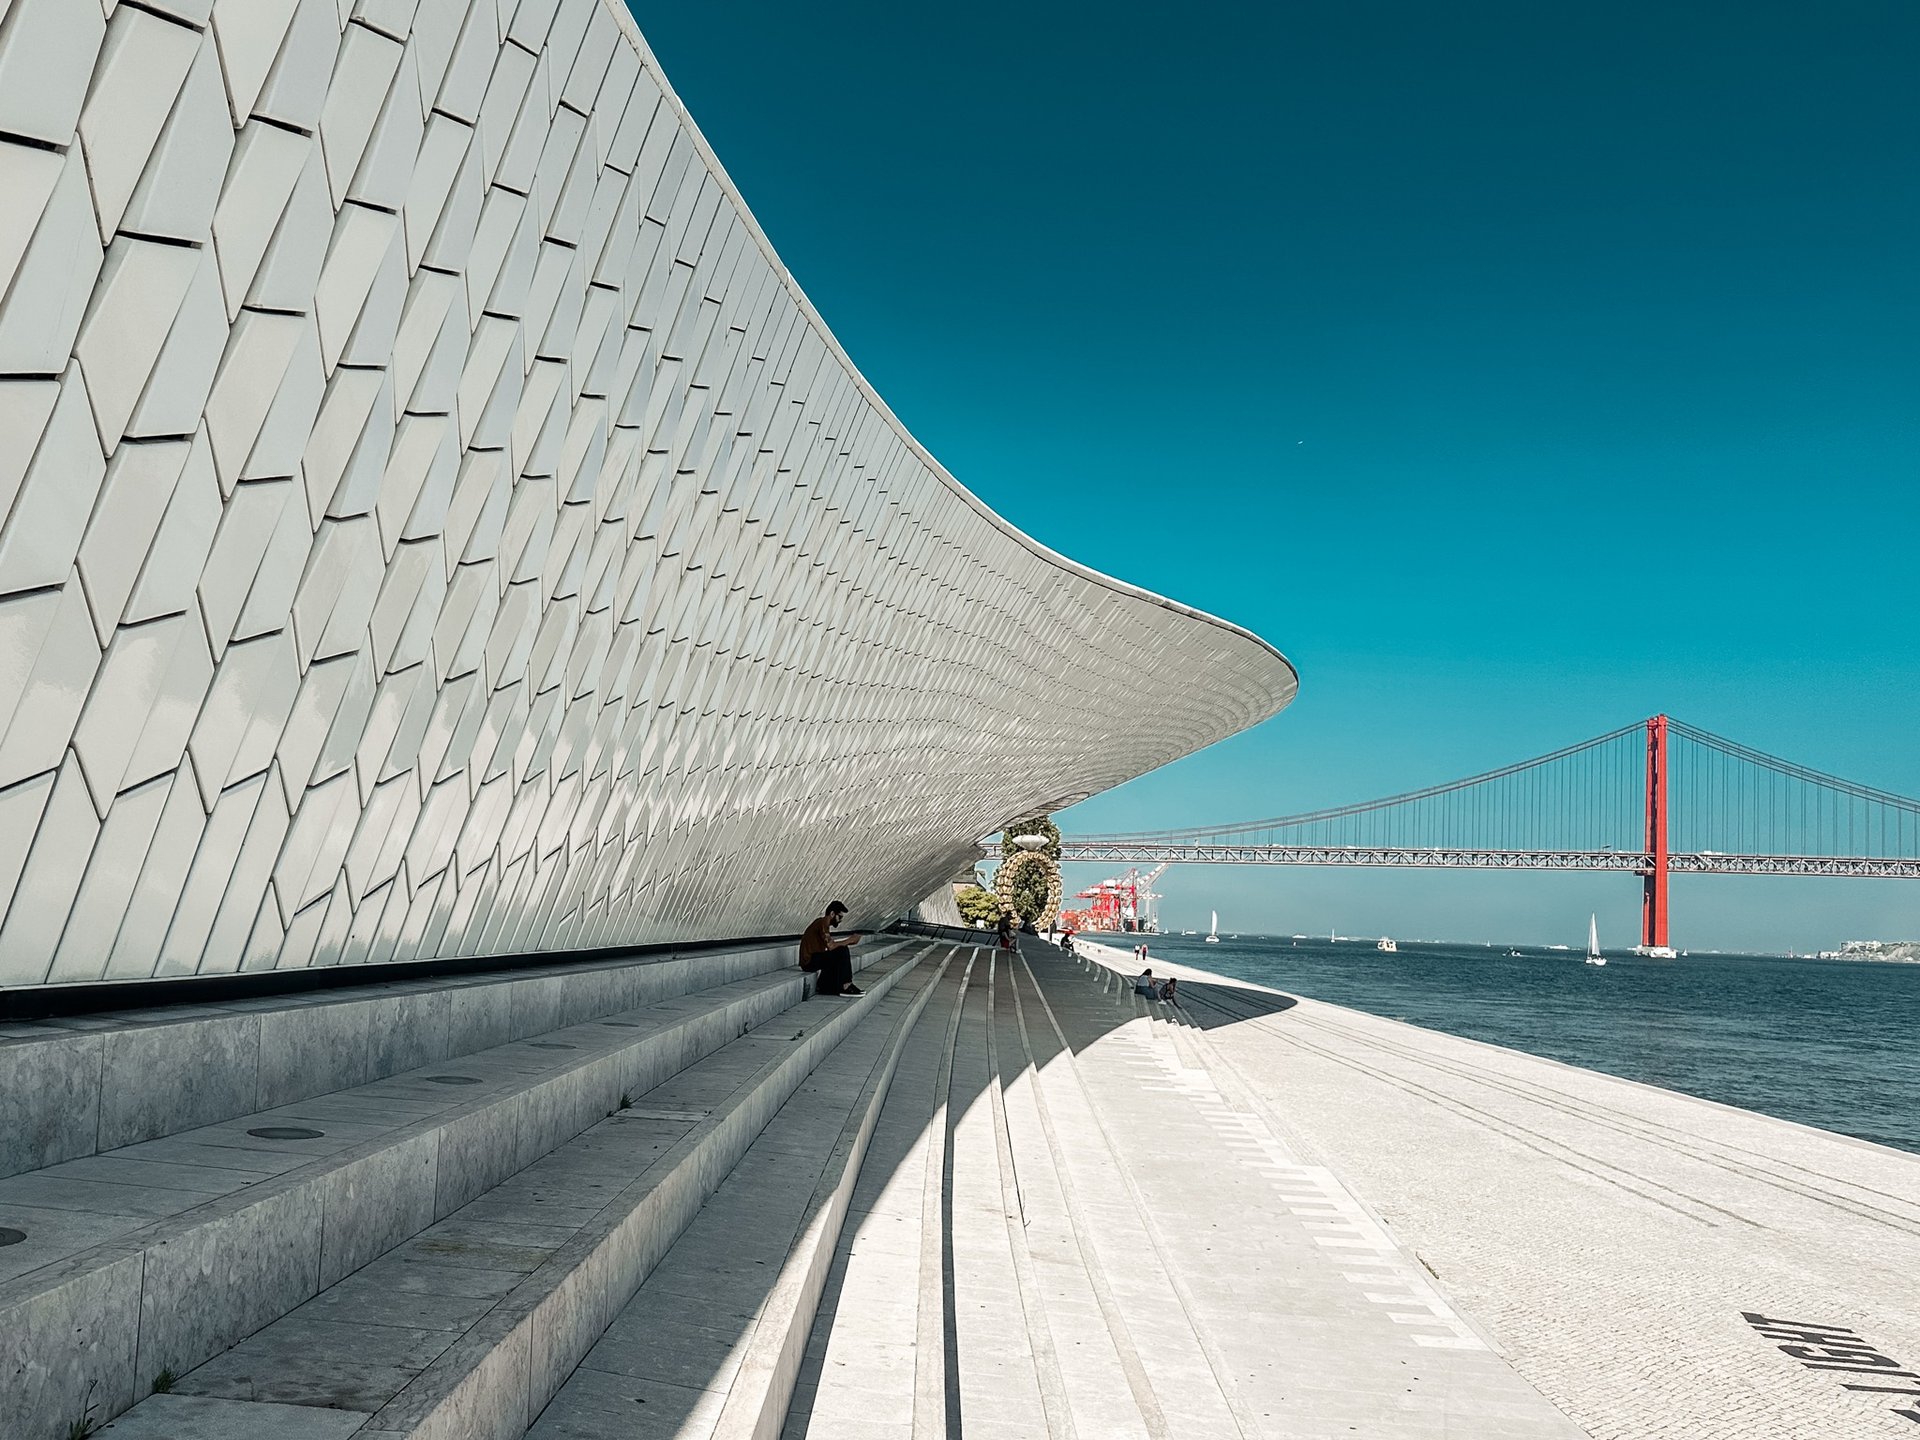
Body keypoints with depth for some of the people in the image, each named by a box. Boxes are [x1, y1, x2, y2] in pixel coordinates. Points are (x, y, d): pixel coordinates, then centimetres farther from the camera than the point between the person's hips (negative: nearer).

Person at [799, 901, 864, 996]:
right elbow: (830, 946, -24)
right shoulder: (823, 923, -15)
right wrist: (849, 940, -14)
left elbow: (830, 944, 12)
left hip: (811, 959, 10)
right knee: (842, 952, -17)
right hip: (809, 961, -10)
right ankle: (845, 986, -11)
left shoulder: (823, 922, 16)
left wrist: (847, 942, 3)